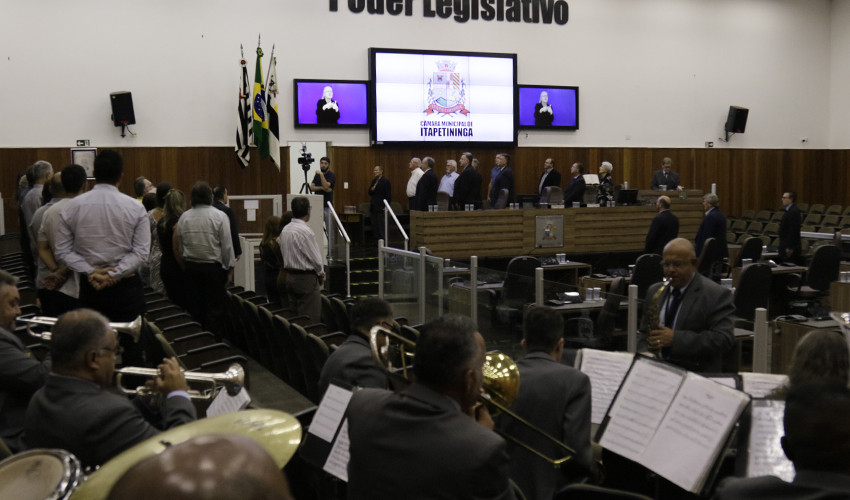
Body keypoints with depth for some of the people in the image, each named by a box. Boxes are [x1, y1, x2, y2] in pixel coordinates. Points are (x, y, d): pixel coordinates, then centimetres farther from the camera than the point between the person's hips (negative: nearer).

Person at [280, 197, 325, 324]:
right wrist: (321, 274, 4)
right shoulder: (305, 231, -19)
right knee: (310, 318, -6)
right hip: (306, 277, -8)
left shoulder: (285, 229, 6)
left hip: (289, 275, 8)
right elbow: (315, 257, -14)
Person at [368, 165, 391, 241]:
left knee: (381, 226, -7)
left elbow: (388, 195, -9)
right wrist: (371, 189, -5)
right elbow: (370, 193, 17)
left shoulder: (385, 181, -7)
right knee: (374, 226, 7)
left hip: (381, 208, -7)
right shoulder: (374, 181, 15)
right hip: (373, 207, 7)